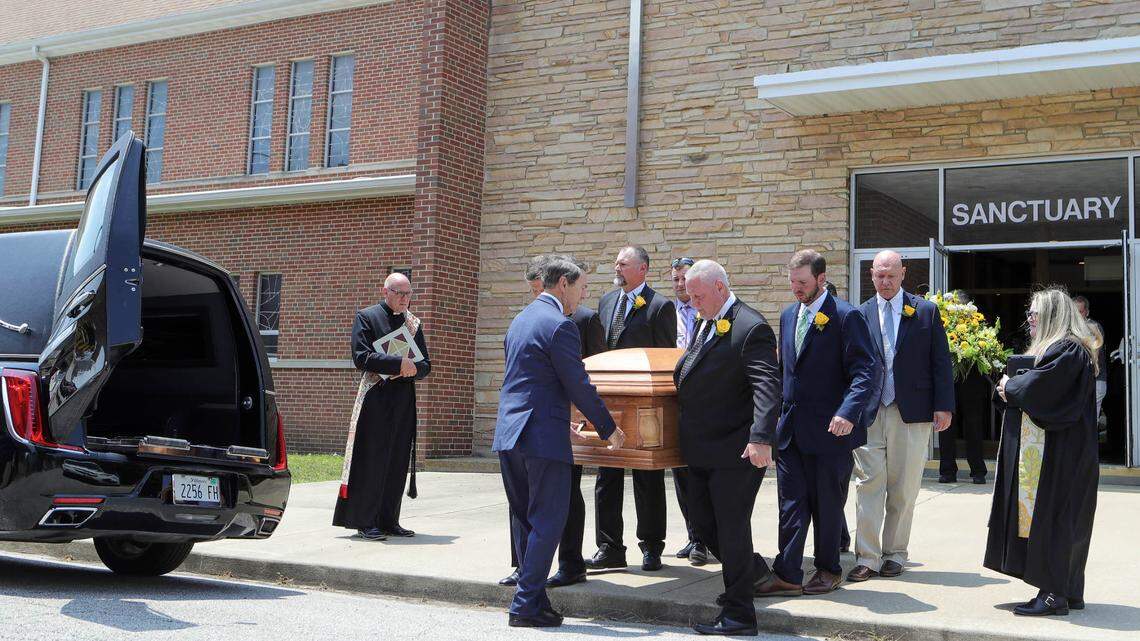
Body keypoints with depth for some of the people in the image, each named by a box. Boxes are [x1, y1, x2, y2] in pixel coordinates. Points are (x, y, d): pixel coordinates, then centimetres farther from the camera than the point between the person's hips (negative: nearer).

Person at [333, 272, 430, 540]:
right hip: (375, 399, -5)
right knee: (372, 460, -4)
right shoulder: (367, 317, -1)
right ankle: (365, 522, 3)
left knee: (398, 462, 7)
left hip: (404, 401, 6)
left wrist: (413, 368, -8)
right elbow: (360, 357, -12)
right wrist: (399, 364, -18)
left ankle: (388, 521, 15)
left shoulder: (413, 323, 16)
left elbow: (426, 364, 16)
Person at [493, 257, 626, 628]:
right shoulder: (560, 325, -12)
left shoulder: (520, 319, 17)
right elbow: (578, 386, -12)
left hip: (508, 434, 9)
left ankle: (531, 599, 19)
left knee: (525, 520, 13)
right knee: (548, 522, -1)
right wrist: (609, 429, 0)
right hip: (543, 437, -9)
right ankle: (526, 605, 0)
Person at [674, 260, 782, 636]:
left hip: (736, 450, -9)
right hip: (702, 450, 9)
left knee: (731, 528, 0)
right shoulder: (704, 323, 12)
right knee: (702, 522, 17)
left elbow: (767, 386, -27)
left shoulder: (751, 328, -17)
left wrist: (761, 438, -36)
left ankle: (739, 615, 12)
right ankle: (752, 569, 40)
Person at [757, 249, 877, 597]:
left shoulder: (846, 316, -10)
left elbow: (866, 371, -16)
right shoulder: (788, 315, 13)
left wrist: (848, 412, -30)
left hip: (829, 429, -6)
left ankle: (829, 570, 23)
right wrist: (775, 415, 16)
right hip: (790, 430, 6)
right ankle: (787, 575, 9)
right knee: (791, 503, 6)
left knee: (827, 504, 7)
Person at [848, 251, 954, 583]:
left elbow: (941, 362, 3)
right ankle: (867, 558, 2)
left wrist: (943, 406, -3)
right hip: (869, 413, 1)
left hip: (912, 412, -1)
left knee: (903, 489, 6)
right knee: (868, 484, -2)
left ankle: (894, 554, 17)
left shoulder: (926, 311, 4)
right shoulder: (860, 314, 7)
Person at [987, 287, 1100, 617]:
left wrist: (1009, 387, -4)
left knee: (1051, 516, -8)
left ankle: (1055, 593, -4)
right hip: (1038, 447, 10)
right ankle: (1069, 592, 16)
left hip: (1058, 452, -10)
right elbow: (1019, 368, 17)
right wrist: (1011, 384, -4)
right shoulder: (1050, 347, 19)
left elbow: (1039, 386, -22)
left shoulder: (1069, 350, -14)